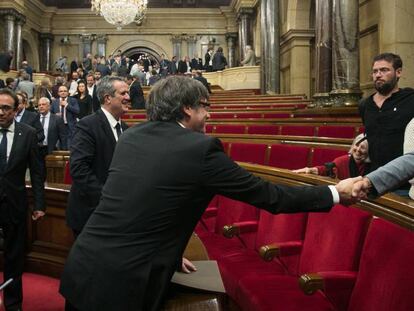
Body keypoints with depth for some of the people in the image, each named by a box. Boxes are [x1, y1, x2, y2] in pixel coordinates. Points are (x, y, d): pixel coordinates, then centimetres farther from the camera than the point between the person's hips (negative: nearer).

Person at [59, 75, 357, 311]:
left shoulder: (130, 137, 7)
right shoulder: (201, 148, -12)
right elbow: (266, 195, -6)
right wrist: (334, 192, 6)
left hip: (82, 268, 7)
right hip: (120, 283, -7)